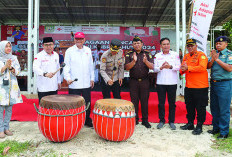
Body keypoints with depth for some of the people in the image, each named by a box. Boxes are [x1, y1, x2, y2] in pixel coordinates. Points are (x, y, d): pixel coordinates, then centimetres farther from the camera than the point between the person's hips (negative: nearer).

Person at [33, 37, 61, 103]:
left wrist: (59, 81, 19)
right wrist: (45, 74, -39)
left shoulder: (56, 55, 11)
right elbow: (35, 68, -22)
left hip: (54, 87, 5)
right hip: (43, 88, -5)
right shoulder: (38, 56, -8)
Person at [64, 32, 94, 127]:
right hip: (74, 84, -3)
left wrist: (92, 78, 13)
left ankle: (87, 120, 31)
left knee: (87, 103, 13)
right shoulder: (69, 51, -1)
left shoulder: (88, 50, 10)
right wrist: (68, 78, -18)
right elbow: (66, 66, -3)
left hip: (86, 83, 4)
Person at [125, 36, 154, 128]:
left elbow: (152, 67, -2)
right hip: (133, 81, 0)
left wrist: (146, 61, -22)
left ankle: (145, 120, 16)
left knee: (144, 101, 4)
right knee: (134, 101, 5)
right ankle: (134, 120, 17)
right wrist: (133, 61, -23)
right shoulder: (129, 54, 5)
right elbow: (127, 67, -6)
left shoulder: (147, 54, 7)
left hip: (144, 81, 1)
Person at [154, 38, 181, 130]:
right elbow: (154, 69, 3)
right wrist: (161, 67, -17)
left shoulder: (175, 54, 6)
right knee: (161, 103, 6)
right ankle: (161, 120, 19)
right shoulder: (157, 56, 9)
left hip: (172, 82, -1)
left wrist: (170, 66, -19)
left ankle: (171, 121, 18)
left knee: (172, 103, 6)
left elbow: (178, 67, -1)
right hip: (160, 83, 1)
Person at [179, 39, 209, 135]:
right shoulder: (186, 56, 14)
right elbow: (182, 69, 14)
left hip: (200, 87, -7)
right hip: (188, 87, 7)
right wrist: (182, 69, -10)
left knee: (200, 107, 3)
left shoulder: (201, 55, -7)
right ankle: (190, 124, 30)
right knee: (189, 106, 16)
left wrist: (188, 68, -20)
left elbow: (202, 67, -22)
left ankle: (199, 126, 15)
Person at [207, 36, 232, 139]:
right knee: (214, 107, 14)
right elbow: (208, 66, 5)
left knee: (224, 109, -1)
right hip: (214, 83, 6)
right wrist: (212, 59, -12)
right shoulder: (214, 53, 11)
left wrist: (217, 59, -15)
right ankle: (216, 128, 28)